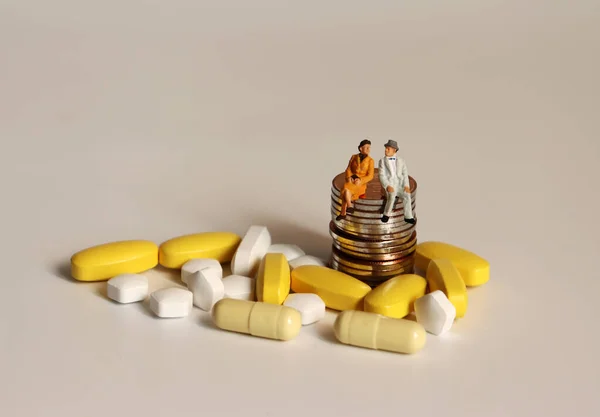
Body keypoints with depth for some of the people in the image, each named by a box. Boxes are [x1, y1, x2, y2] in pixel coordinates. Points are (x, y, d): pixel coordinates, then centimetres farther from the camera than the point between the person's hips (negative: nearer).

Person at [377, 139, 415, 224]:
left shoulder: (401, 161, 12)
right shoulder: (382, 161, 6)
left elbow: (405, 174, 6)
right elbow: (382, 176, -3)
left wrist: (406, 185, -12)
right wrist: (387, 186, -21)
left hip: (400, 184, 2)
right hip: (389, 184, -2)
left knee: (407, 195, -28)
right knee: (392, 196, -35)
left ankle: (408, 217, -19)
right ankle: (386, 214, -17)